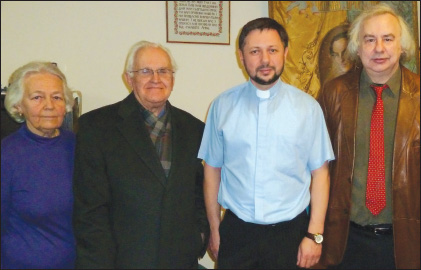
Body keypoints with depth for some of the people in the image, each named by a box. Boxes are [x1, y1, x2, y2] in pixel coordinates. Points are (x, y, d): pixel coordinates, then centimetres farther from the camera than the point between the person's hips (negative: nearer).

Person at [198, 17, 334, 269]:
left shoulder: (308, 107, -4)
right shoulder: (222, 106, -2)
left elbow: (320, 172, -2)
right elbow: (213, 169, 3)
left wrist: (315, 234, -4)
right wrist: (214, 229, 6)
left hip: (290, 232, 0)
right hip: (236, 232, 1)